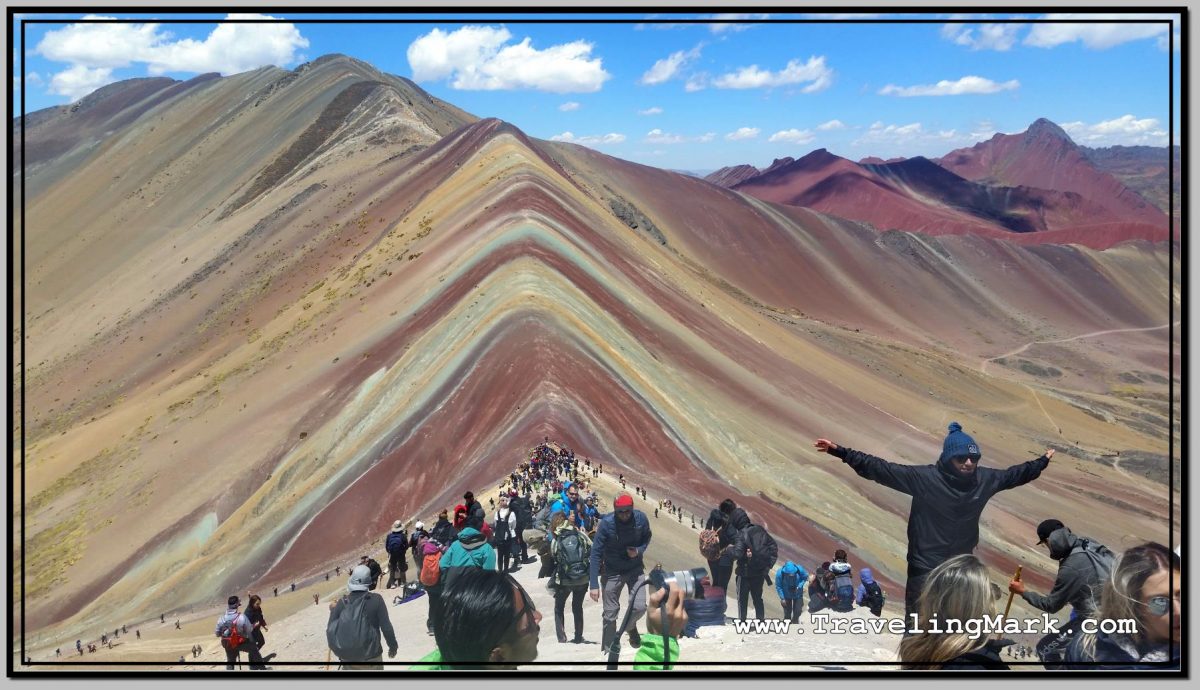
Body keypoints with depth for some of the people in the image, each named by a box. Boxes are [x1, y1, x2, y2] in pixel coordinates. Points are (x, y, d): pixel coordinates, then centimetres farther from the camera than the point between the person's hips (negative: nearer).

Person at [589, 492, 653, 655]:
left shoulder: (640, 518, -18)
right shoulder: (606, 523, -25)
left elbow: (647, 538, 4)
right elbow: (596, 553, -21)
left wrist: (639, 550, -19)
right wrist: (594, 585, -25)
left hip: (635, 569, 2)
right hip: (613, 571, -2)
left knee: (640, 606, -11)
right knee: (610, 613, 1)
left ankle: (630, 626, 24)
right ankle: (608, 650, 19)